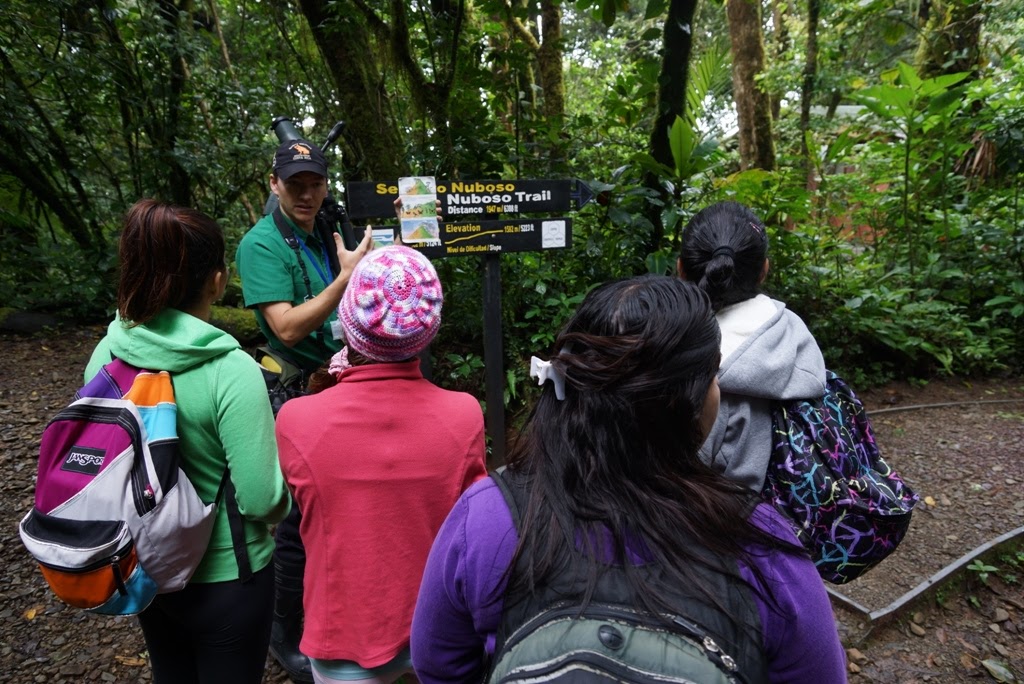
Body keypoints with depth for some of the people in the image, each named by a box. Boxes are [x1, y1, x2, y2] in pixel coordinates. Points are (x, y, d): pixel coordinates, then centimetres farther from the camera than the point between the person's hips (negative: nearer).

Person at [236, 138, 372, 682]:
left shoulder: (319, 238, 9)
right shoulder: (261, 244, -15)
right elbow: (287, 327, -25)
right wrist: (347, 276, -27)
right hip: (297, 392, -8)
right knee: (300, 518, 3)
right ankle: (287, 638, 25)